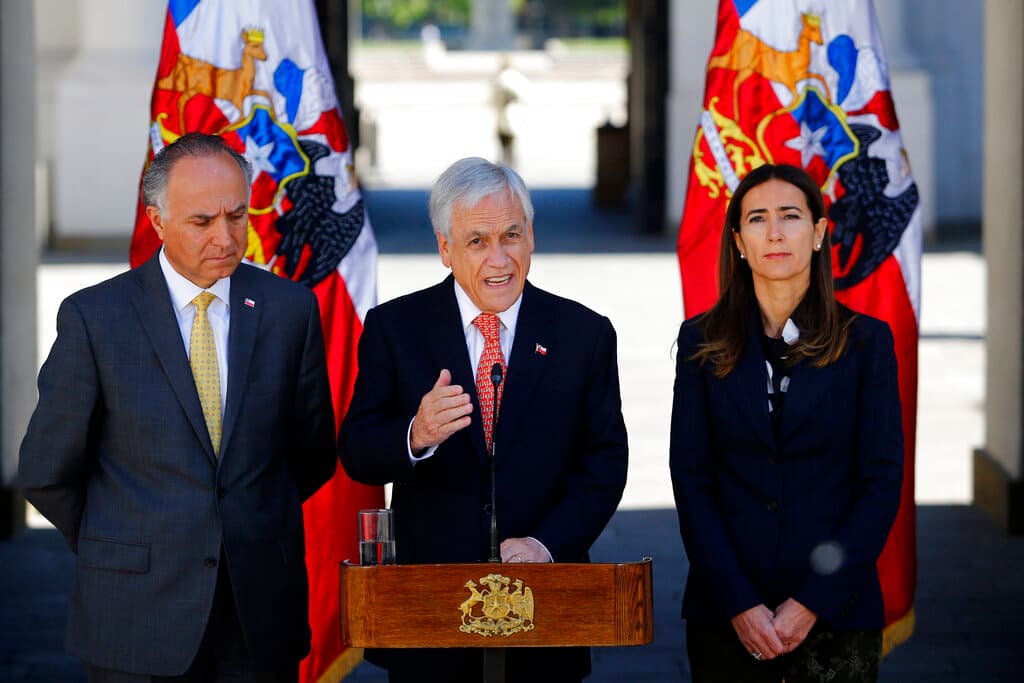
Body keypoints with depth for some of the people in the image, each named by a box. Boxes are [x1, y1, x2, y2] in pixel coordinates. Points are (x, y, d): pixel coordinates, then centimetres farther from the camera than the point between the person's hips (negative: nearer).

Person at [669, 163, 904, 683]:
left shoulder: (865, 341, 1)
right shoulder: (703, 341, 4)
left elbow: (882, 483, -3)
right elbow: (691, 481, 0)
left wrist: (812, 602, -11)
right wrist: (738, 604, -11)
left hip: (835, 616, -1)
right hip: (725, 617, 1)